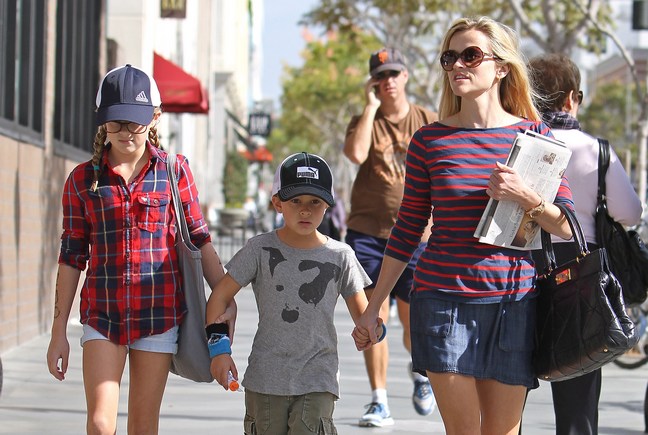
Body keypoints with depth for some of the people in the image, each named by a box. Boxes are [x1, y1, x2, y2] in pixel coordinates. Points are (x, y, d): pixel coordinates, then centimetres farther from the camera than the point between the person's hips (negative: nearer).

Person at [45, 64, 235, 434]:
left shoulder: (174, 170, 2)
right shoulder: (83, 179, 4)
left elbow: (201, 240, 6)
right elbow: (71, 257, 6)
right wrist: (59, 332, 5)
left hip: (159, 313, 0)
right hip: (103, 313, 0)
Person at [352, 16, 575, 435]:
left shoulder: (533, 135, 4)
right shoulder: (430, 140, 4)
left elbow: (567, 227, 2)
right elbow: (408, 230, 9)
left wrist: (526, 196, -17)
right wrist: (374, 307, 9)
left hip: (513, 303, 1)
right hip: (443, 299, -1)